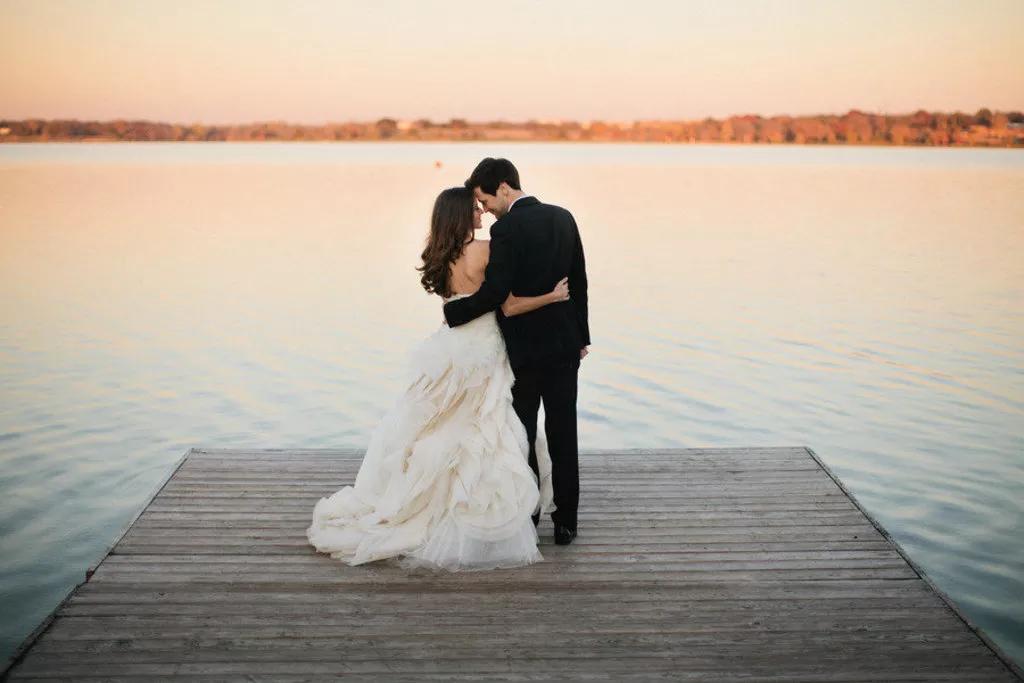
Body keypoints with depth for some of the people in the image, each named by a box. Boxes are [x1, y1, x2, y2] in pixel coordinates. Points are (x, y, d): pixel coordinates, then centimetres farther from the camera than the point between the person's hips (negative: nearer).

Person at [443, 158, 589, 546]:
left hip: (524, 348, -5)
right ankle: (565, 522, 15)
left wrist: (453, 313, -6)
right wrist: (581, 336, 17)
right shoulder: (564, 218, 5)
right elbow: (579, 282, 10)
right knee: (563, 436, 9)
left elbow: (493, 293, -21)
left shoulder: (506, 229, -16)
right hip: (565, 344, 6)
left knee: (522, 437, 8)